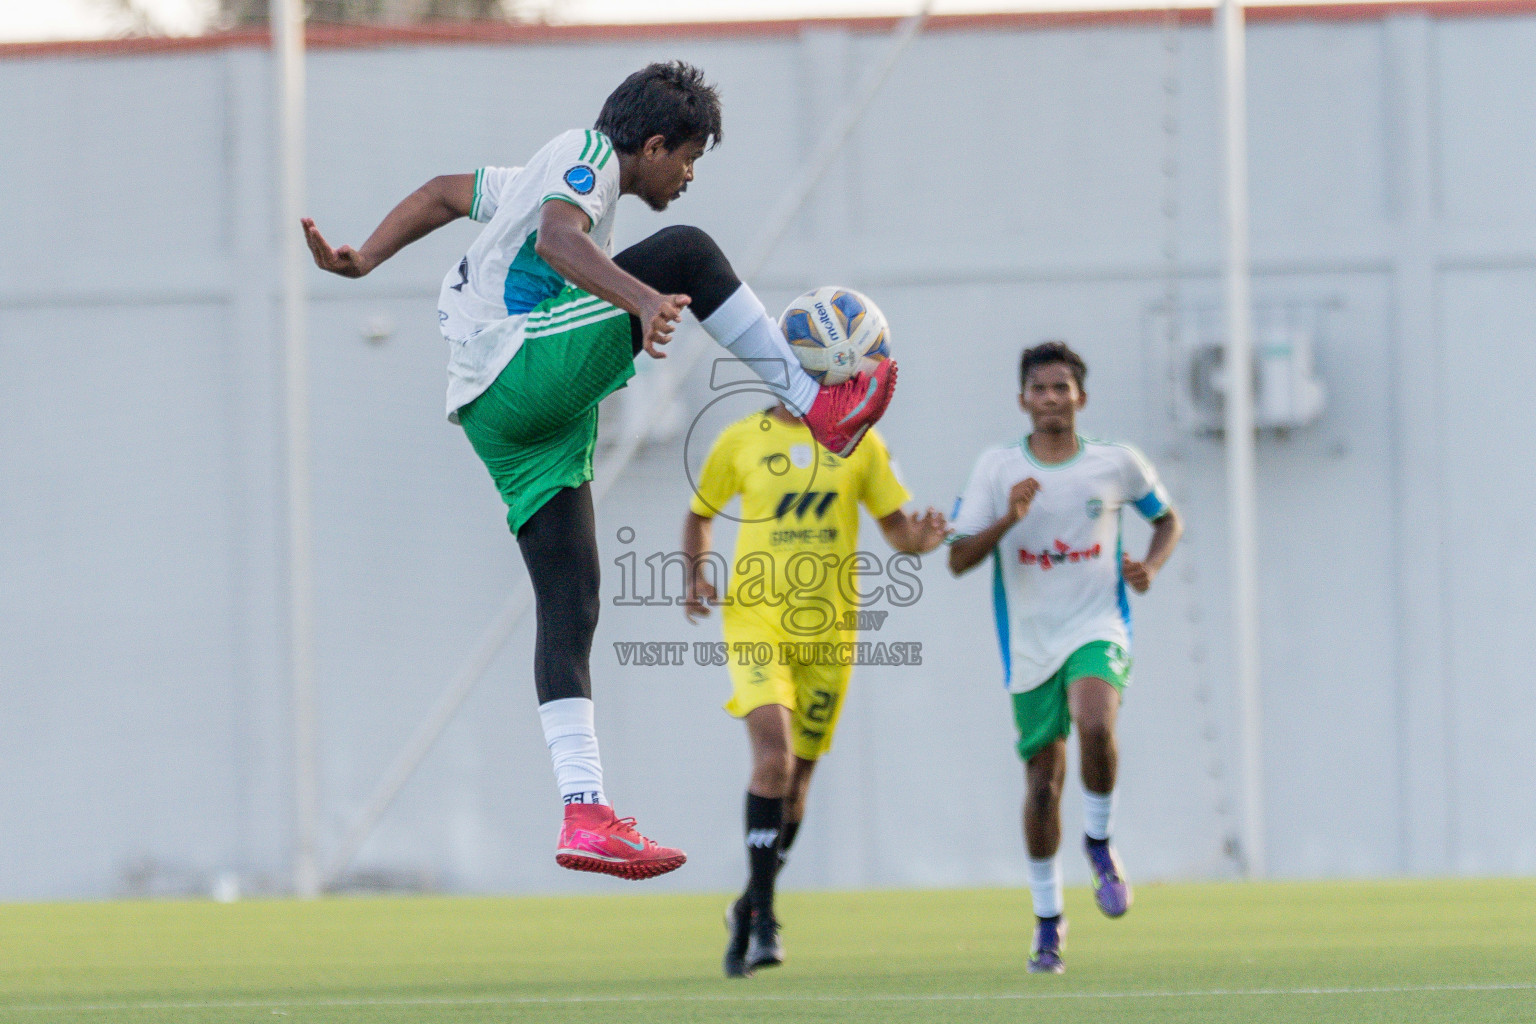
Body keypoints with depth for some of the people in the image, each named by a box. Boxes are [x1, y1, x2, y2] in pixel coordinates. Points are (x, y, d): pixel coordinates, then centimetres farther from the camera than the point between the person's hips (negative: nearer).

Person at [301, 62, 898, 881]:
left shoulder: (551, 173, 28)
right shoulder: (587, 154, -2)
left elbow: (443, 194, 35)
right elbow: (558, 238, -23)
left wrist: (362, 260, 28)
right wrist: (642, 299, -39)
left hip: (509, 426, 10)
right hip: (522, 377, -10)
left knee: (569, 601, 2)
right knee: (687, 252, -9)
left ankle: (584, 815, -6)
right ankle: (821, 410, -9)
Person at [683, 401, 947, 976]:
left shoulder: (859, 443, 5)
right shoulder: (741, 442, 3)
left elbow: (896, 526, 8)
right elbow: (700, 515, 16)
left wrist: (920, 539, -16)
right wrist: (697, 578, -2)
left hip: (828, 633, 2)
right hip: (757, 622, -2)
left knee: (795, 778, 8)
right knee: (773, 752, -23)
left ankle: (749, 911, 29)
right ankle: (763, 918, -19)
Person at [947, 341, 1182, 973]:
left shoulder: (1116, 464, 1)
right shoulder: (997, 468, -1)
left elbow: (1167, 519, 18)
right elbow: (959, 559, -3)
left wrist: (1150, 566, -2)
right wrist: (1008, 520, -20)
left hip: (1098, 629, -1)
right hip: (1030, 645, 1)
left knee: (1094, 724, -31)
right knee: (1042, 781, 3)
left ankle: (1099, 843, -5)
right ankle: (1048, 920, 19)